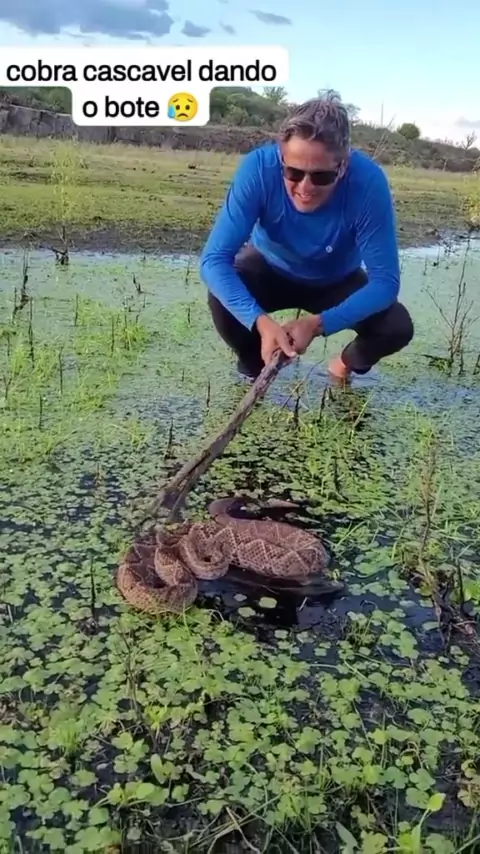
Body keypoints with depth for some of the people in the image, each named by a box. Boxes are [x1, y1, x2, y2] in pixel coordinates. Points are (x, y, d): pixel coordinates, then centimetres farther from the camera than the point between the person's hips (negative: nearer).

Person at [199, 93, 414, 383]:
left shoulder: (369, 182, -34)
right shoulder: (258, 168, -34)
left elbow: (385, 281, -31)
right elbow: (214, 259, -35)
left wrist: (318, 323, -45)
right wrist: (261, 322, -51)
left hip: (337, 281, 1)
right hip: (269, 269, 0)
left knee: (397, 328, -23)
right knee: (223, 301, -30)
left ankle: (347, 364, 13)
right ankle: (256, 373, 1)